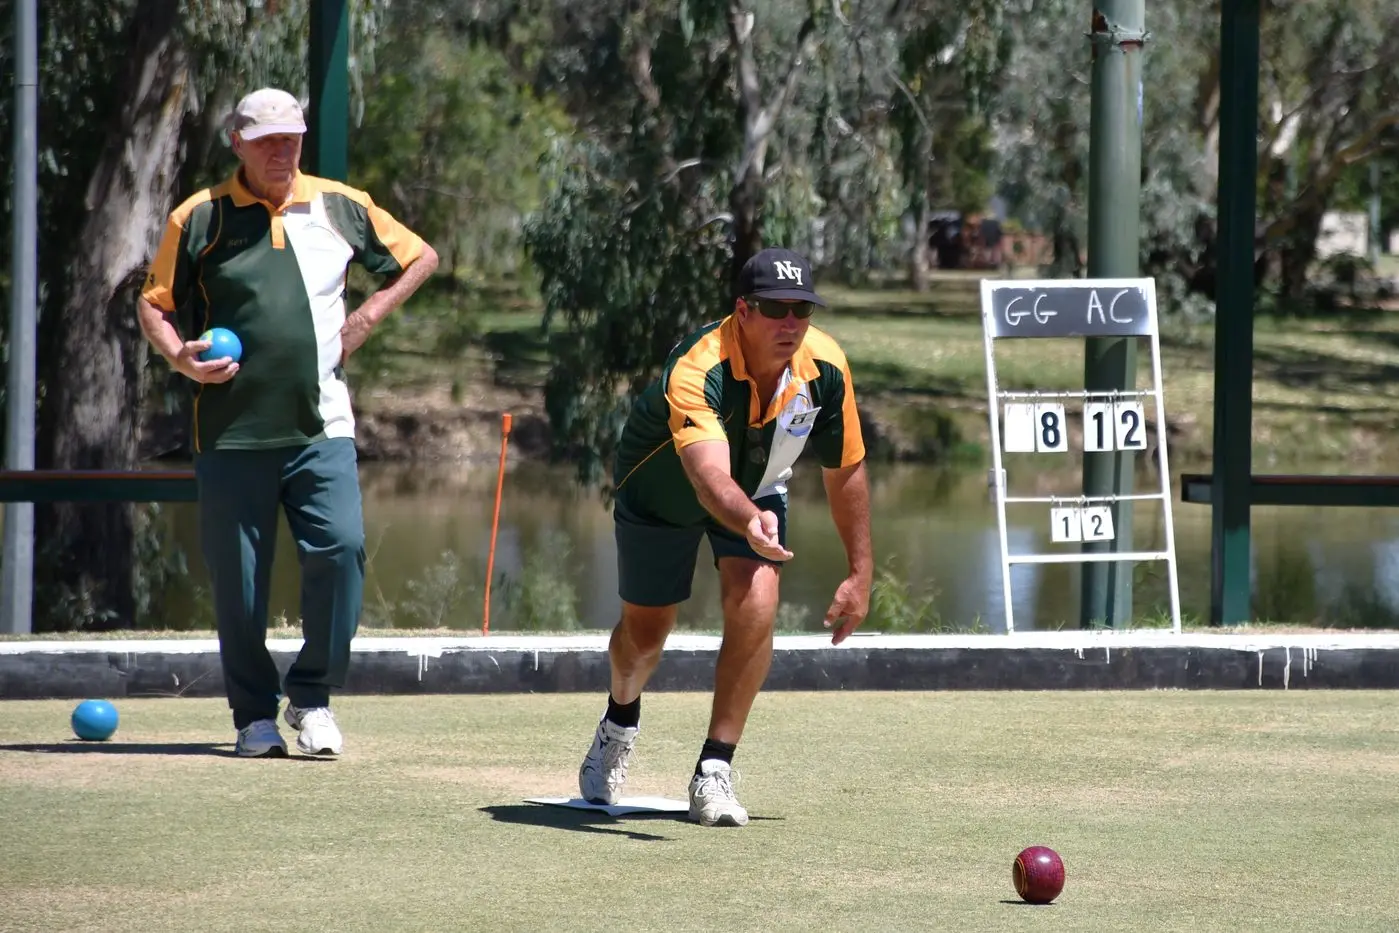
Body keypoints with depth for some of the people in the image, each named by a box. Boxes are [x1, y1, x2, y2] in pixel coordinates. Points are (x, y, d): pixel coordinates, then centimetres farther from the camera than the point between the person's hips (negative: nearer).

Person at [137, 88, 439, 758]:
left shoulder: (342, 207, 8)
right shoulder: (198, 219, 3)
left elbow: (419, 258, 19)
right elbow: (154, 305, 9)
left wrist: (367, 318, 7)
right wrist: (182, 358, -11)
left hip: (321, 426, 1)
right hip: (231, 432, -1)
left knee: (340, 547, -14)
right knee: (237, 578, 0)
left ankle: (312, 696, 2)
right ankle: (254, 715, 14)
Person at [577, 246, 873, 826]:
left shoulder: (826, 368, -28)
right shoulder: (695, 371, -44)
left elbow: (846, 471, -11)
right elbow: (710, 478, -59)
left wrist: (860, 573, -9)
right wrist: (749, 522, -80)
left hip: (759, 491, 3)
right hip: (661, 491, -3)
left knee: (756, 606, -23)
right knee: (645, 632, 12)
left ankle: (713, 772, -12)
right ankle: (620, 723, 49)